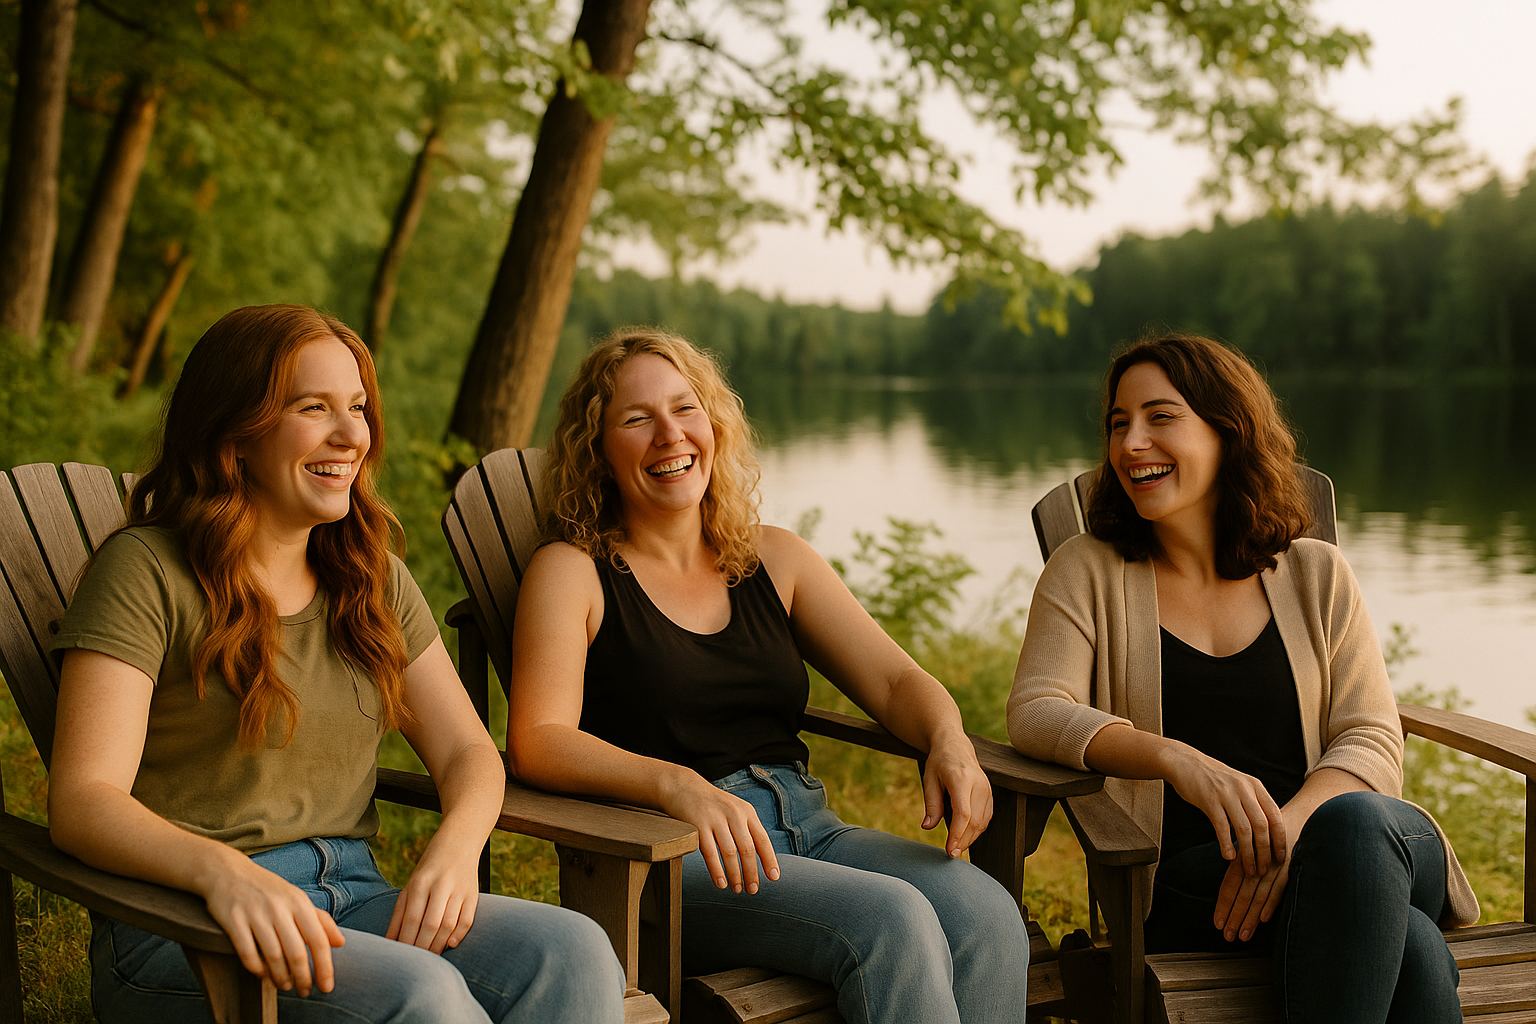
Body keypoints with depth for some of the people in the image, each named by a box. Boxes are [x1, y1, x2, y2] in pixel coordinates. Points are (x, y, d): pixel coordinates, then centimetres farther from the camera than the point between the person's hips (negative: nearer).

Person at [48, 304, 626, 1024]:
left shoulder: (373, 579, 15)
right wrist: (223, 870, -35)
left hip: (352, 898, 5)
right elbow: (82, 800, -14)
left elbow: (467, 752, 12)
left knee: (576, 955, -23)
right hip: (182, 926, -5)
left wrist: (456, 845, -12)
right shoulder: (146, 570, -5)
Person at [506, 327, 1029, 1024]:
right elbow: (536, 742, -12)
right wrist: (679, 785, -29)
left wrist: (949, 742, -13)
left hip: (805, 830, 5)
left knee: (987, 913, -23)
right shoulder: (573, 571, 2)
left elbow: (894, 680, 10)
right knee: (893, 921, -29)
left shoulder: (774, 559, 17)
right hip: (664, 861, -5)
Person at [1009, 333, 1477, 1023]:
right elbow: (1036, 712, -6)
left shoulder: (1317, 575, 14)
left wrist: (1290, 825, -19)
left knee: (1355, 821, -37)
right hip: (1181, 882, -3)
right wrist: (1176, 759, -25)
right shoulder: (1087, 572, 9)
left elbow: (1371, 739, 4)